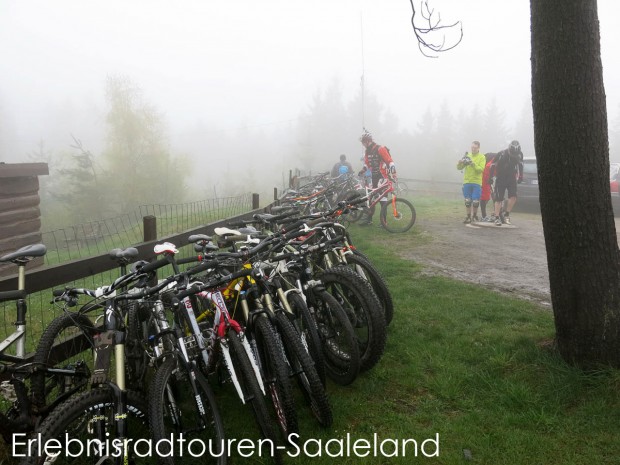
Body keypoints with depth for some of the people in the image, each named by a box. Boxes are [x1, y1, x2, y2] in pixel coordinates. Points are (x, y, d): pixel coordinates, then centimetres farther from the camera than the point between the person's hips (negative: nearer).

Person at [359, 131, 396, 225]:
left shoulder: (380, 149, -13)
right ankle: (369, 219, 15)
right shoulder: (367, 151, 10)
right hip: (373, 177, 7)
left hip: (382, 176, -7)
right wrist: (363, 170, 1)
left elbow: (390, 161, -18)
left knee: (382, 199, -8)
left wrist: (393, 173, -27)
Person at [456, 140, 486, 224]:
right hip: (466, 182, 2)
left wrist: (473, 164, -24)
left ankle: (474, 216, 17)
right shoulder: (467, 156, 9)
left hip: (477, 182, -2)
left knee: (475, 201, -2)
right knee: (467, 201, 3)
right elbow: (459, 167, 5)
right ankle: (468, 217, 11)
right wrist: (460, 162, -16)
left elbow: (481, 169, -11)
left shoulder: (482, 157, 1)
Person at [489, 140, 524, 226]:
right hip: (500, 179, -3)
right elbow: (493, 165, -7)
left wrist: (520, 176, 11)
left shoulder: (519, 155, -7)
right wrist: (491, 177, -7)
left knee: (513, 197, -14)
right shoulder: (501, 154, -18)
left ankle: (506, 214, 2)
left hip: (512, 178, 3)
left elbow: (520, 165, 12)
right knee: (498, 199, -5)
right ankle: (497, 218, 2)